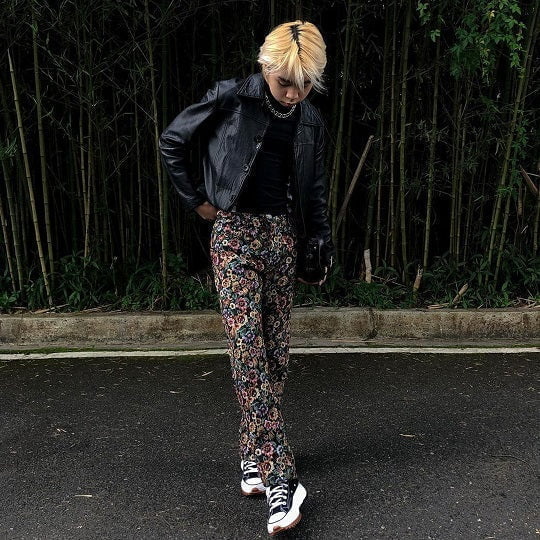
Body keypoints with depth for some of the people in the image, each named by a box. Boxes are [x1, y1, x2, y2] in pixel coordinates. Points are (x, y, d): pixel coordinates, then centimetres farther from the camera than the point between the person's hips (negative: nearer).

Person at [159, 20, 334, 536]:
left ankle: (253, 455, 21)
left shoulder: (310, 121, 9)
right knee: (247, 351, -14)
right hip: (235, 233, -5)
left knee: (275, 353, 6)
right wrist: (196, 199, 1)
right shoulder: (231, 98, -5)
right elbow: (171, 141, 2)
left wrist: (322, 240, 9)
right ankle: (279, 476, -14)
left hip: (283, 238, 5)